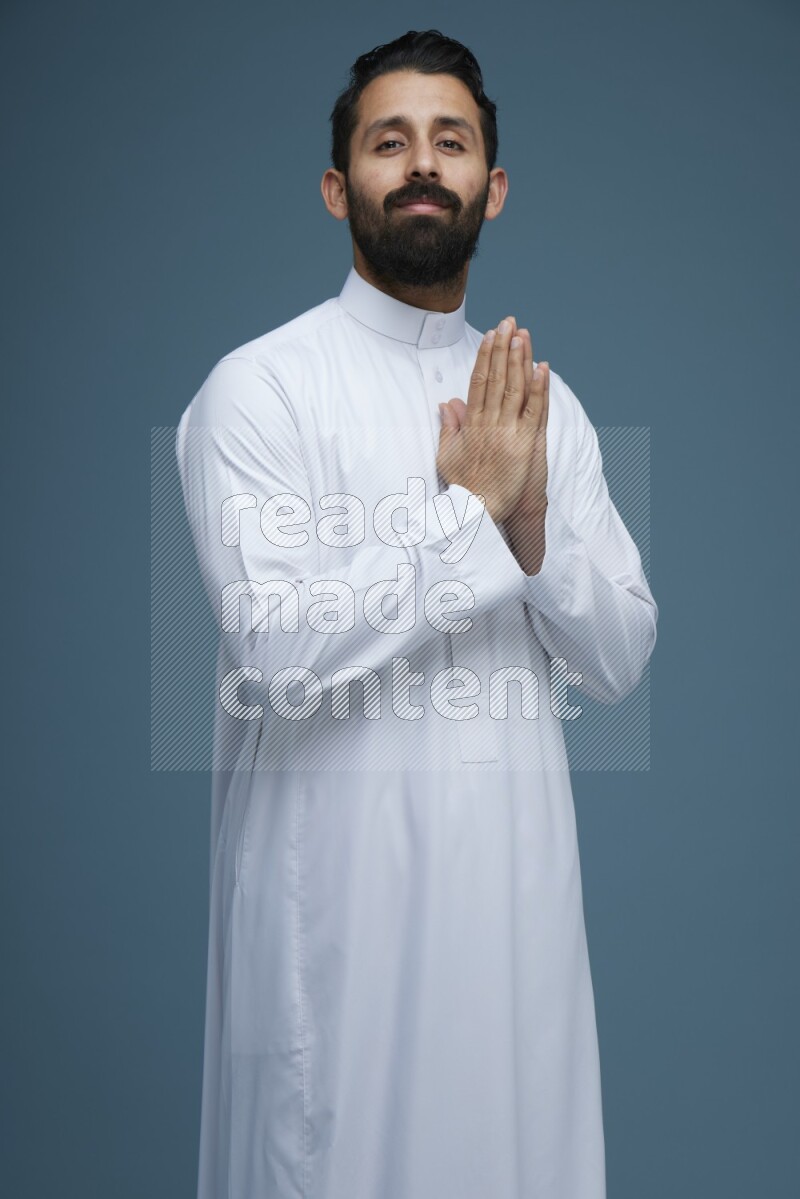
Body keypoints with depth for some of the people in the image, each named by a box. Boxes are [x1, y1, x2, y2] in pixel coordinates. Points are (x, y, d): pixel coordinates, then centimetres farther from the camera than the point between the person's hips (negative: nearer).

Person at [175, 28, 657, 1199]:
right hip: (338, 875, -4)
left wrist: (531, 521, -13)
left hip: (518, 867, 5)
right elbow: (274, 647, -19)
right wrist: (471, 507, -15)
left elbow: (620, 656, 4)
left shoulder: (541, 397, 8)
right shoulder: (259, 386, -7)